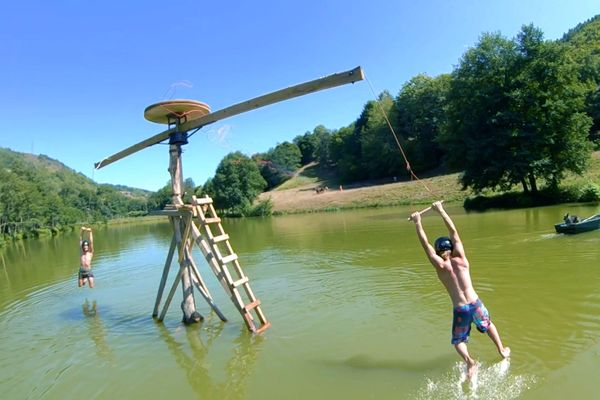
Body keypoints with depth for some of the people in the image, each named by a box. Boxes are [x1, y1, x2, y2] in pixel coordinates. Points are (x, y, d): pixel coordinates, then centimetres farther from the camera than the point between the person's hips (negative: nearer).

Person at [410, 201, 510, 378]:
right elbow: (453, 231, -1)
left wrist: (418, 223, -3)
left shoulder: (440, 266, -10)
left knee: (458, 340, 16)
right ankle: (502, 350, 49)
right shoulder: (461, 259, -5)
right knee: (488, 325, 34)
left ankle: (470, 362, -8)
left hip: (460, 309, -3)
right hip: (475, 304, 3)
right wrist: (441, 210, 3)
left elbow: (426, 244, -8)